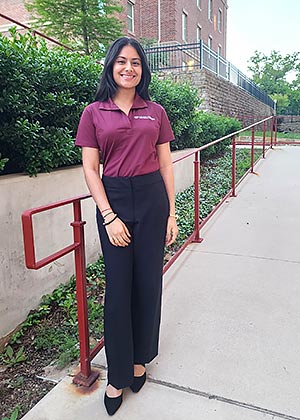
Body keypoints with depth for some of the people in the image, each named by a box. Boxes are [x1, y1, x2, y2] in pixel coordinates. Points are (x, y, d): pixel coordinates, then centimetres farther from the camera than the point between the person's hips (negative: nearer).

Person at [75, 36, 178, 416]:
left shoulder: (155, 112, 8)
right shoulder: (94, 113, 3)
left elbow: (165, 165, 8)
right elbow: (90, 169, -1)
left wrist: (172, 212, 2)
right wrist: (109, 217, -10)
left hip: (152, 198, 2)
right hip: (113, 199, -1)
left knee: (148, 282, 7)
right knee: (118, 286, 3)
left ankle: (140, 358, 31)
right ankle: (117, 375, 21)